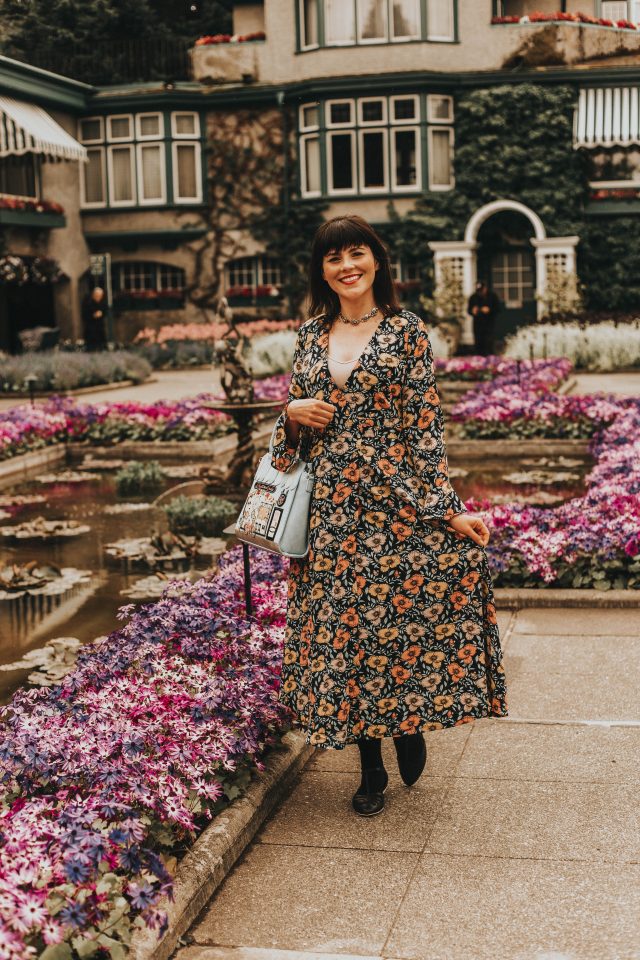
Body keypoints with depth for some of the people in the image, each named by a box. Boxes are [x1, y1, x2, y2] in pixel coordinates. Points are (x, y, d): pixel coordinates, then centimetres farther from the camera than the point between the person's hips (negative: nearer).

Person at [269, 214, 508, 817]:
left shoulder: (406, 332, -2)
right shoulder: (311, 334, 10)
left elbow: (425, 426, -5)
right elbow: (292, 418, 18)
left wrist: (448, 508, -11)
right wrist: (293, 412, -6)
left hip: (395, 501, -3)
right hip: (330, 508, 4)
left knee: (397, 616, -3)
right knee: (342, 625, 6)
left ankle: (408, 728, 28)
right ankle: (370, 769, 20)